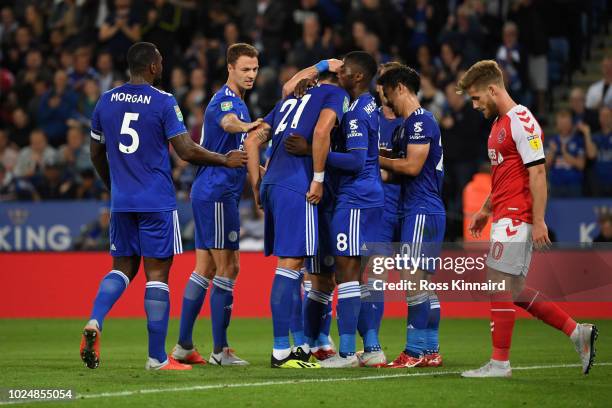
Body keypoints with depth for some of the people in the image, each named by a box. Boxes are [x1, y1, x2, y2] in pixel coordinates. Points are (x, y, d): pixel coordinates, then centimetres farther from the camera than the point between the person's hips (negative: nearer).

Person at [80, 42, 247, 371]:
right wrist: (225, 160, 3)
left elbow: (96, 154, 16)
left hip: (121, 202, 5)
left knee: (123, 267, 16)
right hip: (156, 203, -5)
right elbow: (187, 151, -12)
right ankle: (157, 357, 1)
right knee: (157, 273, 0)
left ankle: (94, 322, -9)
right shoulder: (163, 102, -9)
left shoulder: (106, 101, 7)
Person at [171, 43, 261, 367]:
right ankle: (219, 350, -5)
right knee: (227, 268, -7)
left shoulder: (238, 102, 19)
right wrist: (248, 126, -61)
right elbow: (228, 122, -40)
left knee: (205, 269, 11)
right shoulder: (224, 99, -13)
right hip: (217, 193, -10)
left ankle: (184, 345, 13)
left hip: (209, 194, 10)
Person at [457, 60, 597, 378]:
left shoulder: (521, 121, -13)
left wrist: (538, 221, -21)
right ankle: (577, 332, 14)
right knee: (514, 291, 9)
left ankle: (499, 362, -2)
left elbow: (537, 172, -17)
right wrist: (485, 211, 28)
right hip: (505, 216, 10)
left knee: (499, 285, -7)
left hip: (516, 217, -10)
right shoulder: (499, 123, 18)